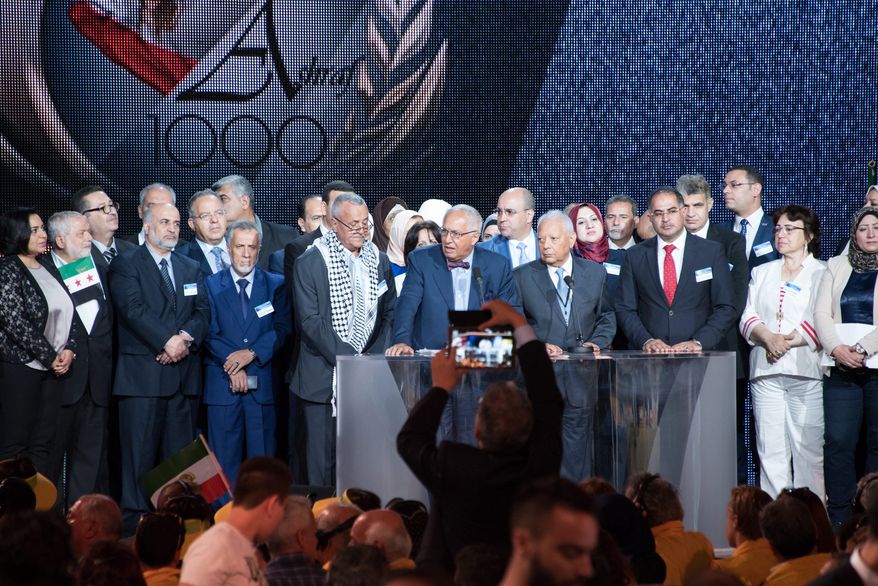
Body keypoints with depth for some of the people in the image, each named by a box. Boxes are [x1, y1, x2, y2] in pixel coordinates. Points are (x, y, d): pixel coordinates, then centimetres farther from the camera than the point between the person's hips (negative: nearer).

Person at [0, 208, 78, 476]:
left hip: (55, 368, 7)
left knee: (43, 443, 6)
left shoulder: (48, 270, 13)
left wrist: (69, 349, -3)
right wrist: (50, 357, -12)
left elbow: (68, 313, 14)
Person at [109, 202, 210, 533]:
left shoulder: (191, 269, 20)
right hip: (143, 373, -5)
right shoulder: (126, 265, 3)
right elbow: (134, 309, -10)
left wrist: (185, 338, -11)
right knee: (140, 452, -5)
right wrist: (167, 341, -17)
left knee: (180, 453, 4)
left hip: (184, 374, 5)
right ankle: (135, 523, -3)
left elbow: (202, 312, 9)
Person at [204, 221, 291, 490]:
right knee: (224, 458, -1)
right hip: (223, 385, 0)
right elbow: (209, 333, 1)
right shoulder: (211, 285, 9)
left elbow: (282, 329, 0)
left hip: (262, 384, 0)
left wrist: (252, 353, -13)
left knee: (262, 456, 0)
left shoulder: (276, 285, 10)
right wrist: (232, 366, -11)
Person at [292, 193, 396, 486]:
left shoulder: (379, 261, 10)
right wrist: (347, 358, -14)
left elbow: (389, 313, 13)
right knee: (322, 459, -1)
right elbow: (310, 321, -9)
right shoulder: (310, 263, -4)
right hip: (323, 379, -3)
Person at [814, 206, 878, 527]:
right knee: (838, 442, -5)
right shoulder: (836, 267, 15)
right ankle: (838, 518, -1)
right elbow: (822, 314, 7)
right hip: (841, 368, 2)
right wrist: (837, 348, -9)